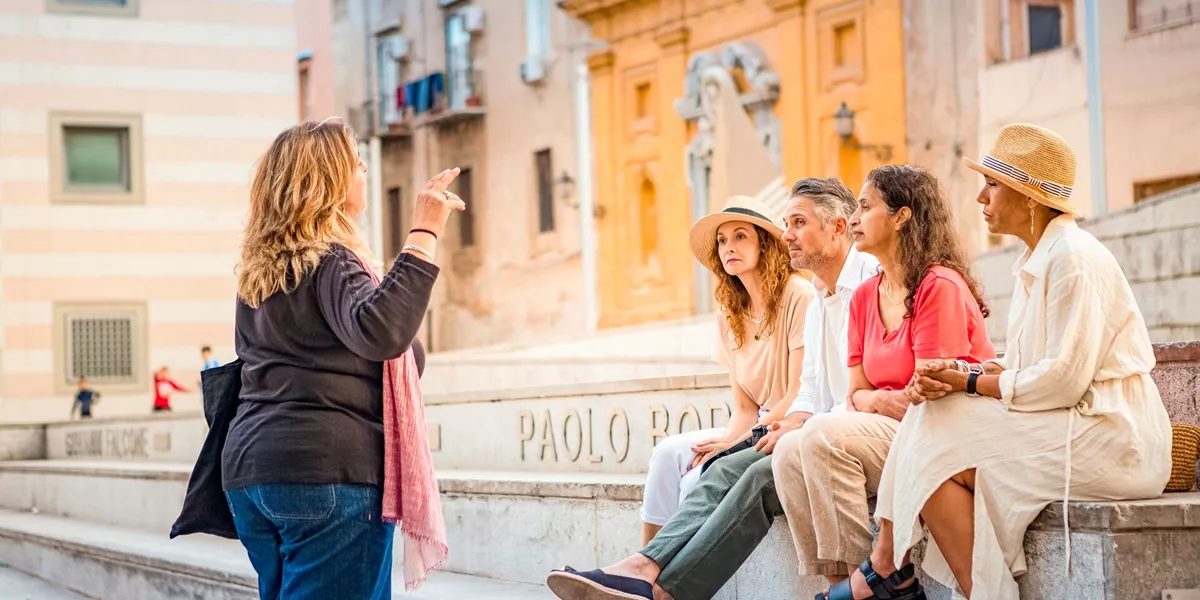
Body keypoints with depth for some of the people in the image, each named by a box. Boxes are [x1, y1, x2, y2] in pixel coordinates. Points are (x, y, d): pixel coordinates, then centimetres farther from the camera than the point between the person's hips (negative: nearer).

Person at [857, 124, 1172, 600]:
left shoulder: (1074, 258, -15)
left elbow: (1065, 377, -21)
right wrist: (959, 374, -4)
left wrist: (971, 383, -13)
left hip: (1106, 434, -9)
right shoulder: (1037, 261, 16)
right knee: (929, 423, -1)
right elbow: (1024, 365, 14)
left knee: (937, 455, -14)